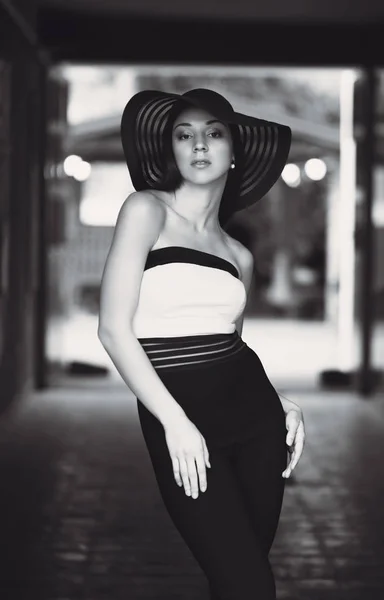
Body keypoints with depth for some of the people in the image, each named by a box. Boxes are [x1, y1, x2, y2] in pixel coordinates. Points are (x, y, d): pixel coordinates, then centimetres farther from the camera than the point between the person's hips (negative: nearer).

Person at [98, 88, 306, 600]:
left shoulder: (238, 254, 13)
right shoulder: (147, 209, -2)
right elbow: (114, 329, -9)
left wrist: (282, 404, 1)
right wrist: (175, 422, -15)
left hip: (251, 409, 5)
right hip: (176, 412, -5)